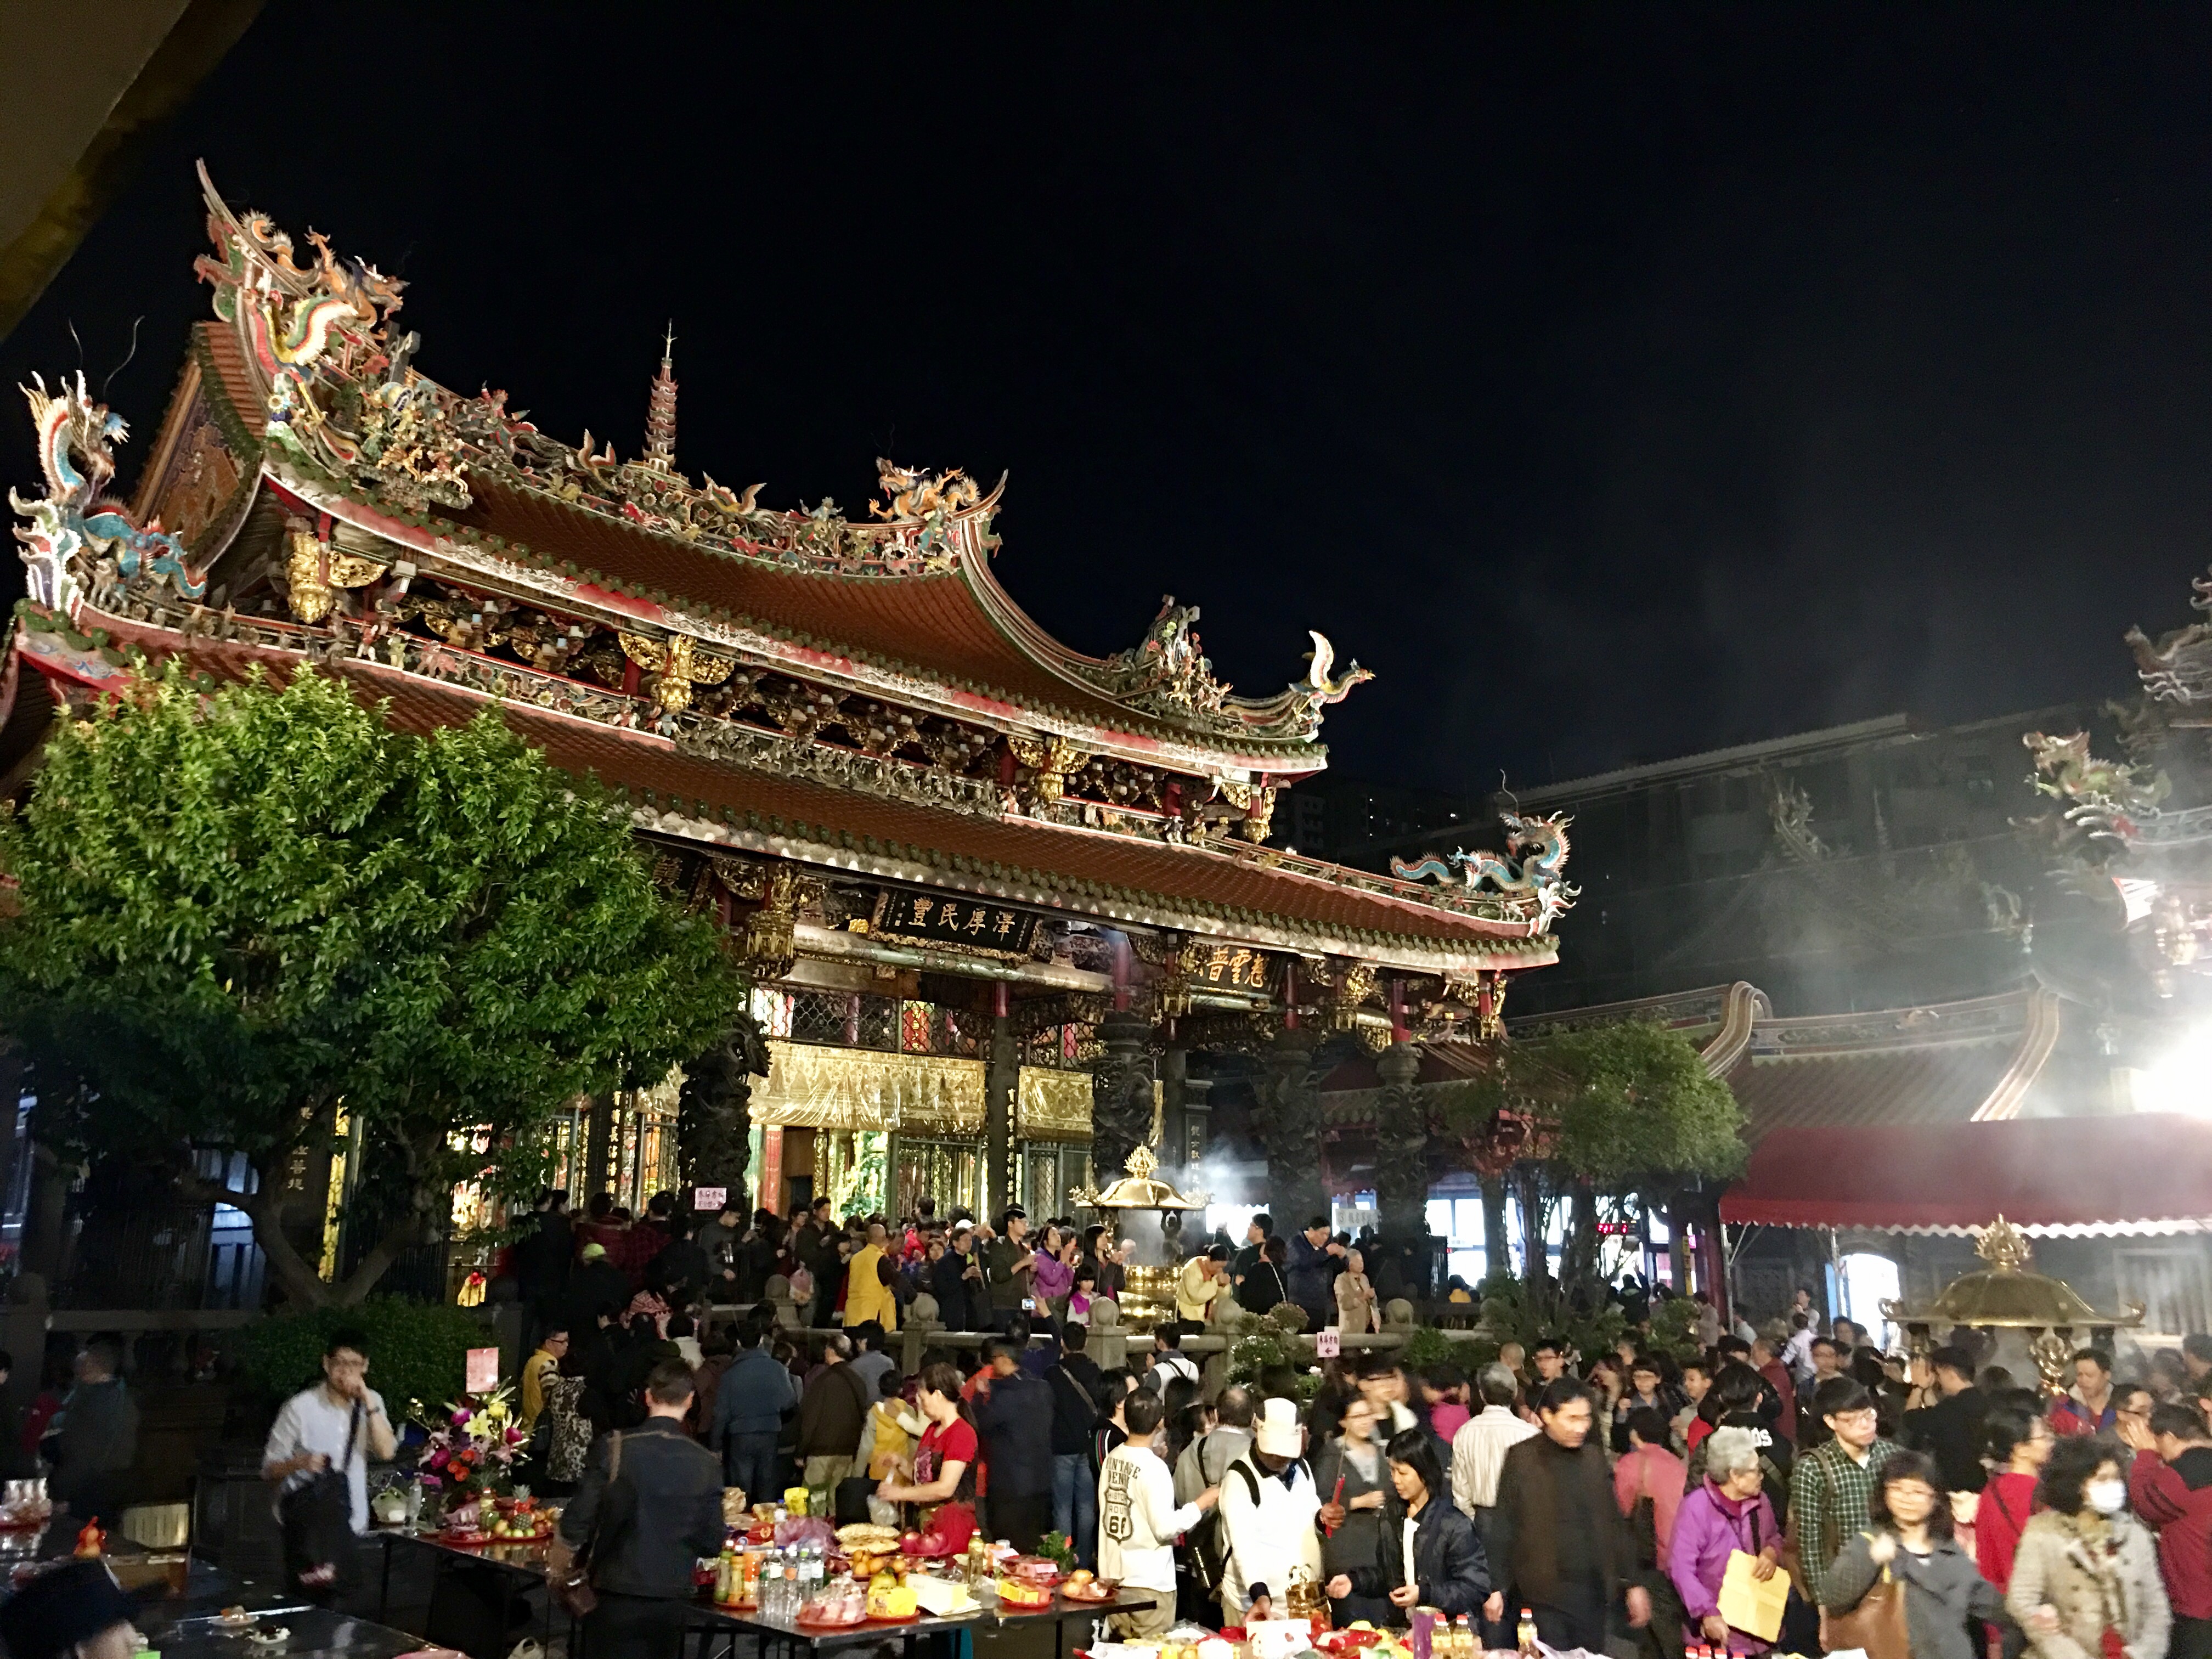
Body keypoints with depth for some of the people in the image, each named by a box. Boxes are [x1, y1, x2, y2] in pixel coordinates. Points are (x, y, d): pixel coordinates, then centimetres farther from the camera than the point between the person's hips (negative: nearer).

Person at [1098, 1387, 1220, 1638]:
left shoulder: (1112, 1458, 1)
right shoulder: (1153, 1467, -18)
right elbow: (1165, 1529, -19)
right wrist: (1201, 1504, -6)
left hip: (1113, 1576, 6)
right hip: (1148, 1582, -6)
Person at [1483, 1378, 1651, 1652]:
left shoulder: (1594, 1457, 9)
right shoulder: (1522, 1458, -4)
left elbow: (1613, 1523, 13)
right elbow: (1504, 1526, -3)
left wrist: (1632, 1582, 11)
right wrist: (1496, 1587, -5)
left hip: (1594, 1591, 4)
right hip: (1545, 1595, -4)